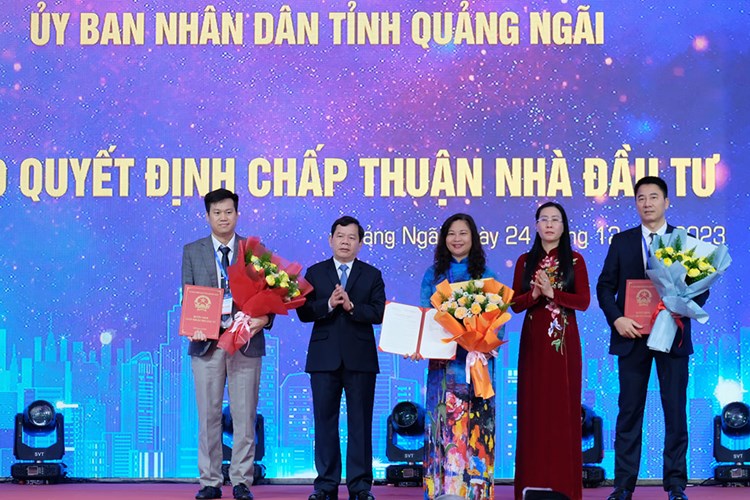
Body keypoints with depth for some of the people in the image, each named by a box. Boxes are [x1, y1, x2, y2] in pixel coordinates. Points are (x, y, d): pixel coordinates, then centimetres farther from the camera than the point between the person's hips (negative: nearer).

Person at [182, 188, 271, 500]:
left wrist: (264, 318, -15)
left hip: (246, 341, 0)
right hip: (206, 342, 1)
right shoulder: (192, 251, 9)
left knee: (244, 415, 1)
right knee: (208, 414, 3)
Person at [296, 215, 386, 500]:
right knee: (325, 421, 3)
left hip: (360, 358, -1)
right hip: (324, 358, 1)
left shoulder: (372, 275, 8)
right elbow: (303, 312, -1)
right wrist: (328, 305, -17)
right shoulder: (315, 273, 9)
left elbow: (379, 313, -4)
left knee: (360, 422, 1)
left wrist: (351, 306, -17)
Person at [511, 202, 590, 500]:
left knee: (563, 407, -2)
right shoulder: (525, 261, 9)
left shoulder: (574, 261, 3)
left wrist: (553, 292, -16)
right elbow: (515, 304, 5)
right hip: (533, 340, 2)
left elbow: (584, 301, -4)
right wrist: (534, 294, -14)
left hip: (564, 341, -2)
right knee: (533, 407, 0)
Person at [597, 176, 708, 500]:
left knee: (675, 411, 2)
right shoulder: (621, 241, 7)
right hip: (632, 336, 1)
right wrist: (617, 319, -10)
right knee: (629, 411, 3)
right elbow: (605, 286, 5)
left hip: (672, 335, 0)